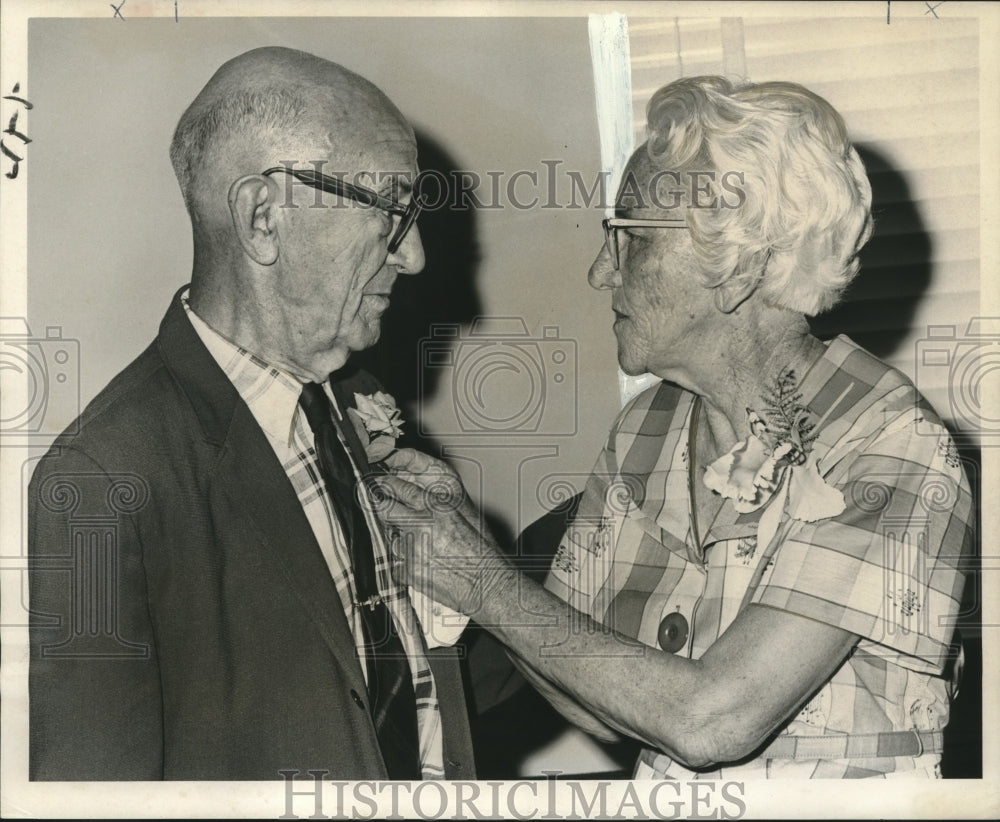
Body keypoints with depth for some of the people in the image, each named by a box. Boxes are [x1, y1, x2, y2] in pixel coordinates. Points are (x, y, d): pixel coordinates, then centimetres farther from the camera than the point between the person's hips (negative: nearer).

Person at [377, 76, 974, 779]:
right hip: (657, 784, 4)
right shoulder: (644, 429, 1)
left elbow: (711, 720, -22)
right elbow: (604, 712, 3)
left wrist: (488, 580, -15)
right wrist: (459, 540, -8)